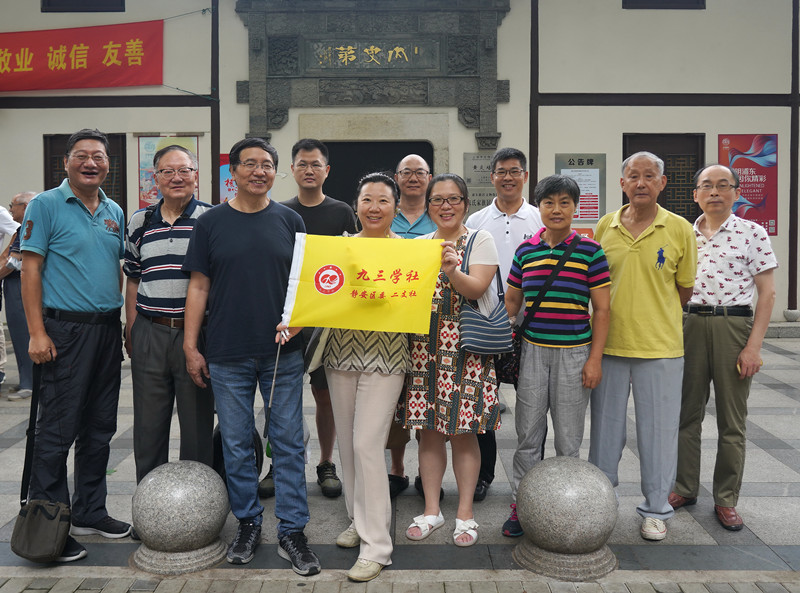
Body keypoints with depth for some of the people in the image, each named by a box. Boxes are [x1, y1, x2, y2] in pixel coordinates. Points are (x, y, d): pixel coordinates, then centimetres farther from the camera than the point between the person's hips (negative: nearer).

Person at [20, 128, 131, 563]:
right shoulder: (45, 206, -4)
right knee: (57, 430, -2)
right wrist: (37, 332, -15)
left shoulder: (114, 212, 13)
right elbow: (30, 269, -8)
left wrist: (123, 320, 12)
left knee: (100, 428, 13)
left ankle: (90, 512, 27)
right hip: (65, 331, -6)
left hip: (107, 330, 6)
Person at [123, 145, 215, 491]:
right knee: (148, 424, 11)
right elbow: (132, 279, 16)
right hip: (149, 334, 3)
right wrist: (131, 330, 11)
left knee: (197, 423, 6)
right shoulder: (140, 222, 10)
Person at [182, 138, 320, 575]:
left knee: (288, 442, 3)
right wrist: (190, 346, 0)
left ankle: (292, 531, 14)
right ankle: (247, 523, 26)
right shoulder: (211, 222, 4)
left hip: (283, 354, 0)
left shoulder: (290, 221, 6)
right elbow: (199, 286, 4)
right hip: (228, 356, 0)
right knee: (236, 445, 9)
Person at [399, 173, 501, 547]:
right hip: (423, 346, 4)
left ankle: (465, 513, 15)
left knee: (463, 431, 1)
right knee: (428, 429, 7)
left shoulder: (480, 241, 2)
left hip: (465, 348, -4)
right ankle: (431, 510, 20)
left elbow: (476, 289, -13)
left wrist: (452, 271, -30)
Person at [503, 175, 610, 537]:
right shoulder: (525, 251, 6)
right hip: (533, 350, 2)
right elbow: (511, 302, 14)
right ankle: (520, 506, 21)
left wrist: (595, 359, -6)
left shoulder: (590, 251, -2)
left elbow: (601, 310, -1)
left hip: (574, 353, -2)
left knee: (568, 439, 8)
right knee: (527, 434, 8)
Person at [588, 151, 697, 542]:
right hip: (608, 343, 2)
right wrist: (618, 315, 6)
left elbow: (685, 288, 6)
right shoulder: (605, 226, 4)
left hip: (660, 345, -2)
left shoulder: (680, 229, -1)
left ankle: (656, 509, 24)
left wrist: (655, 317, 5)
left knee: (658, 428, 7)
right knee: (605, 425, 12)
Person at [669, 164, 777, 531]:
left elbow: (767, 293, -4)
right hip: (689, 325, 3)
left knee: (731, 421, 5)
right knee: (686, 413, 10)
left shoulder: (752, 233, -2)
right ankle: (684, 488, 25)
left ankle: (726, 500, 18)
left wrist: (753, 346, -11)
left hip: (734, 325, -3)